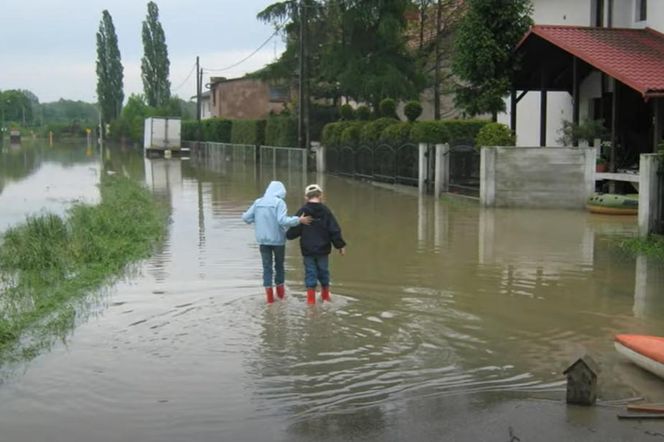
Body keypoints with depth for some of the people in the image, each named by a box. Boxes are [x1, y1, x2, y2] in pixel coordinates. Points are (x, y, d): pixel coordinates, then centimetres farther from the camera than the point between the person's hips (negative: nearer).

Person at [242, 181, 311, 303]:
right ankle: (280, 291, 30)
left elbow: (246, 218, 6)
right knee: (279, 265, 17)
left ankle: (269, 295, 6)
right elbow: (283, 220, -23)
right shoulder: (279, 202, -11)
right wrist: (299, 220, -16)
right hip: (277, 239, -3)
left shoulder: (258, 202, 2)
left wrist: (257, 220, 26)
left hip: (263, 240, 3)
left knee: (267, 266, 8)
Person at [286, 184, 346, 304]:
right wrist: (340, 245, 5)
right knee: (323, 271, 17)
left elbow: (294, 231, -6)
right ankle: (325, 296, 31)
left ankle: (311, 298, 4)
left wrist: (287, 235, 17)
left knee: (310, 273, 6)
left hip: (307, 250, -1)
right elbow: (335, 231, -6)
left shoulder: (302, 212, -9)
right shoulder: (325, 211, -6)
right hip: (323, 249, 1)